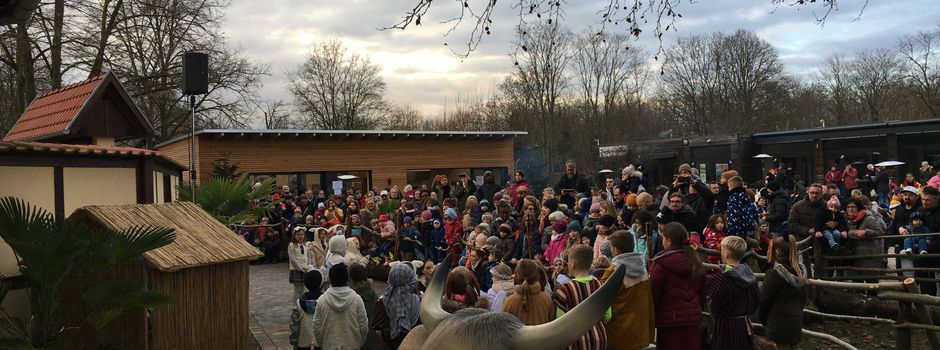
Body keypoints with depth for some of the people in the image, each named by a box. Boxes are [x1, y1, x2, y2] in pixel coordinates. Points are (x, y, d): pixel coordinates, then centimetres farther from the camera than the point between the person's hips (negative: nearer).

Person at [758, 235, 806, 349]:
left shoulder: (774, 273, -18)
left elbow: (764, 300, -13)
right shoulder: (800, 271, 7)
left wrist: (762, 318, 2)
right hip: (797, 321, 7)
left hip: (780, 324, -7)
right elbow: (803, 298, 15)